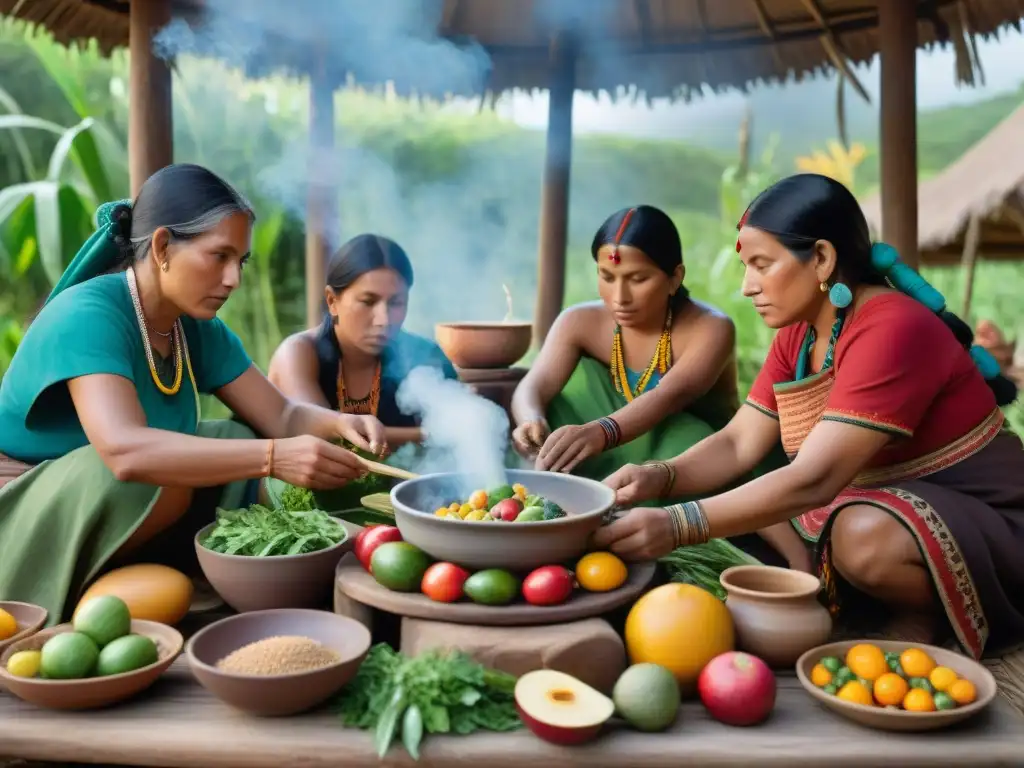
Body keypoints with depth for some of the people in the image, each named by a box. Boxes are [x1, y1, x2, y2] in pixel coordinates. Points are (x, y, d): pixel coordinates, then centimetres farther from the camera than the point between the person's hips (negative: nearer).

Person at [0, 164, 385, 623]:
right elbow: (125, 450, -41)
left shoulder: (198, 329, -1)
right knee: (158, 478, -31)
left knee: (236, 443, -8)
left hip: (123, 532, 7)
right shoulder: (86, 316, -25)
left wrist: (338, 424, -23)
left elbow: (281, 417, -1)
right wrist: (274, 458, -46)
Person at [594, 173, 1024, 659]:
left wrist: (677, 526, -40)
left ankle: (923, 615, -8)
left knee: (865, 538, -38)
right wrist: (658, 477, -22)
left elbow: (813, 480, -34)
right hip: (881, 505, 8)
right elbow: (738, 444, -2)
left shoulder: (894, 331, -27)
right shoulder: (798, 334, 2)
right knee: (741, 496, -1)